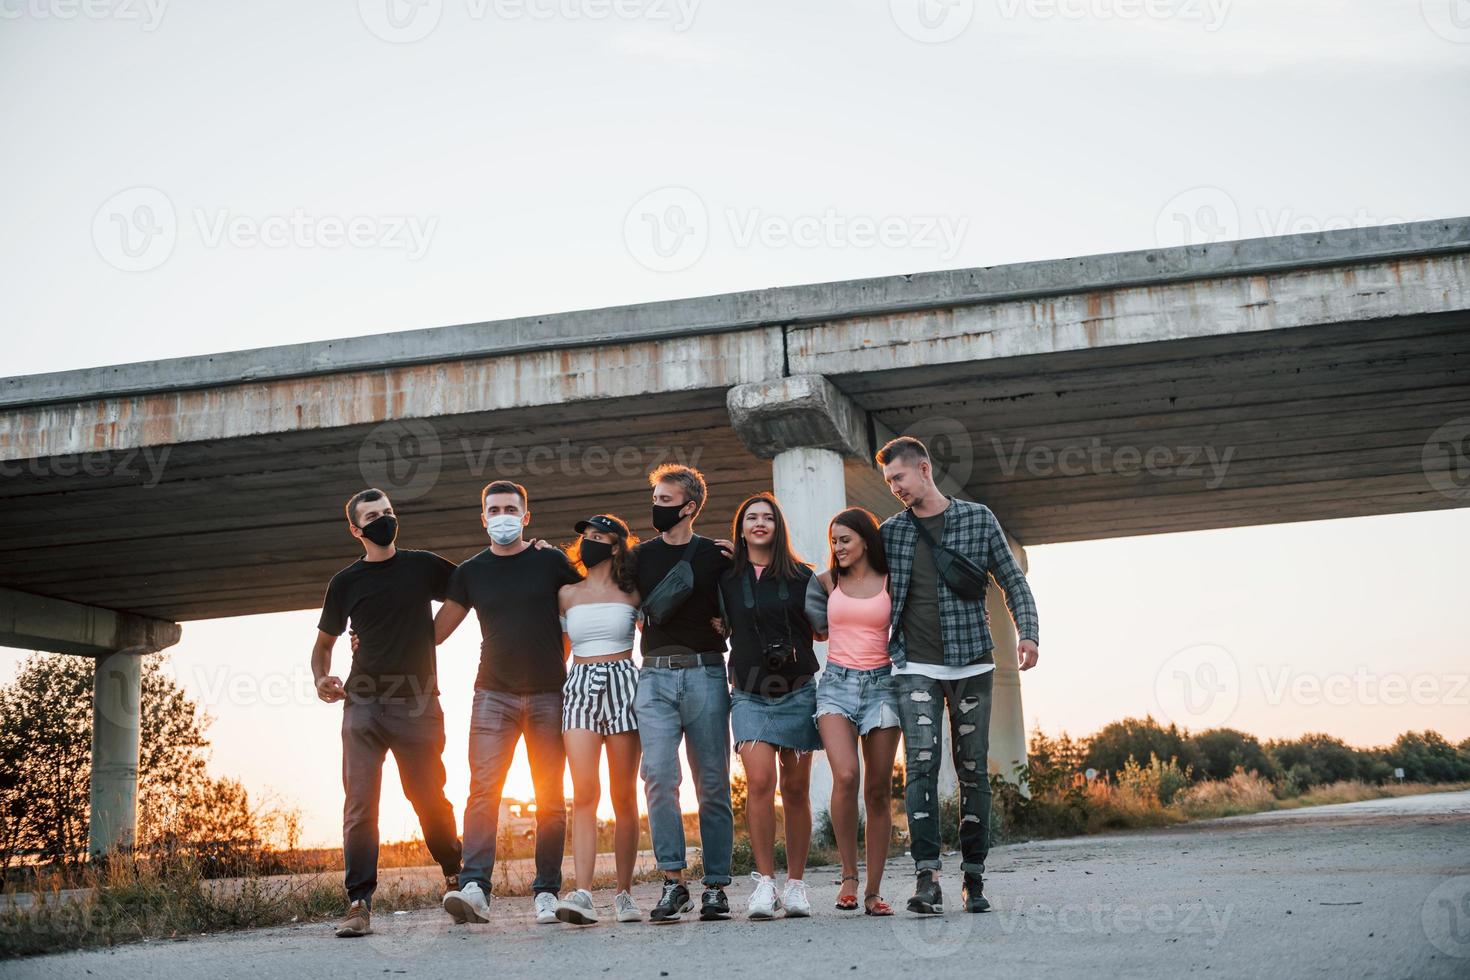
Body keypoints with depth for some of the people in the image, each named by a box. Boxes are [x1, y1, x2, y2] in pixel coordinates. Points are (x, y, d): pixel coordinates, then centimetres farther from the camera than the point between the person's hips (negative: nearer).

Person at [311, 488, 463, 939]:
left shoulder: (424, 566, 9)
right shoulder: (346, 582, 11)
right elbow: (324, 644, 19)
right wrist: (322, 680, -1)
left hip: (418, 703, -1)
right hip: (363, 704, 1)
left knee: (428, 797, 2)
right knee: (360, 804, -7)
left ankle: (456, 878, 24)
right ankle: (359, 904, -5)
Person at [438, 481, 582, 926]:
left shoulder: (552, 562, 4)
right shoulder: (471, 572, 9)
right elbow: (436, 630, 14)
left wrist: (563, 660, 6)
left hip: (549, 694, -1)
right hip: (494, 693, 1)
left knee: (550, 798, 1)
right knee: (483, 790, -13)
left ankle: (547, 893, 7)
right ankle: (475, 889, -19)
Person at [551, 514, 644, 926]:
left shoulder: (631, 593, 7)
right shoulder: (567, 594, 13)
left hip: (623, 686, -1)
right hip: (580, 688, 1)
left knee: (624, 796, 0)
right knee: (584, 792, -13)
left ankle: (624, 893, 7)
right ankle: (583, 894, -19)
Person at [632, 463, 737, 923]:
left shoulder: (716, 556, 8)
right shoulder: (640, 557, 15)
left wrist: (717, 626, -3)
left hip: (705, 674, -1)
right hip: (655, 677, 1)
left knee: (712, 782, -1)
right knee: (659, 775, -13)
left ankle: (716, 886, 4)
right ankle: (673, 881, -9)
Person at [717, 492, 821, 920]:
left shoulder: (800, 576, 6)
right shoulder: (727, 579, 8)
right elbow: (723, 628, 21)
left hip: (797, 691, 0)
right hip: (750, 694, 0)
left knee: (795, 789, 3)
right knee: (759, 781, -17)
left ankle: (795, 884, 12)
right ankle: (765, 881, -10)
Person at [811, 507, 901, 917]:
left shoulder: (889, 583, 6)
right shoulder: (828, 582, 11)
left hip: (880, 684, 0)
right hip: (836, 684, 0)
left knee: (879, 790, -1)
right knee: (845, 776, -22)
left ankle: (874, 890, 7)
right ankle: (848, 874, -6)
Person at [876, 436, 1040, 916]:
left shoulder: (978, 518, 5)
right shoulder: (890, 532, 8)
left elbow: (1012, 580, 7)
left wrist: (1027, 631, -7)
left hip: (972, 663, 0)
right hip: (915, 667, 0)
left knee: (974, 769, 4)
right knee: (921, 765, -13)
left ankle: (974, 877, 13)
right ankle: (927, 877, -16)